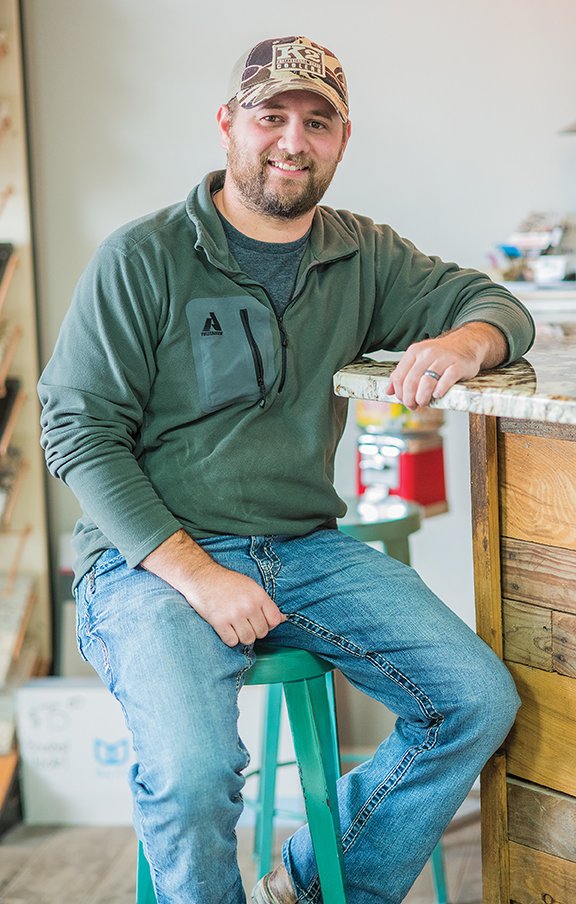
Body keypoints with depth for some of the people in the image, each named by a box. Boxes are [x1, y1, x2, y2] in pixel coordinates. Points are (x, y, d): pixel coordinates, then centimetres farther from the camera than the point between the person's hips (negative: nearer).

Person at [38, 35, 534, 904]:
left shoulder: (361, 257, 10)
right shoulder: (142, 260, -4)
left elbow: (495, 302, 16)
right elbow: (77, 431, -8)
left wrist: (465, 341, -12)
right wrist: (194, 573, -18)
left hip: (305, 548, 5)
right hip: (153, 559, -5)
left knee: (480, 701, -9)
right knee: (194, 769, -31)